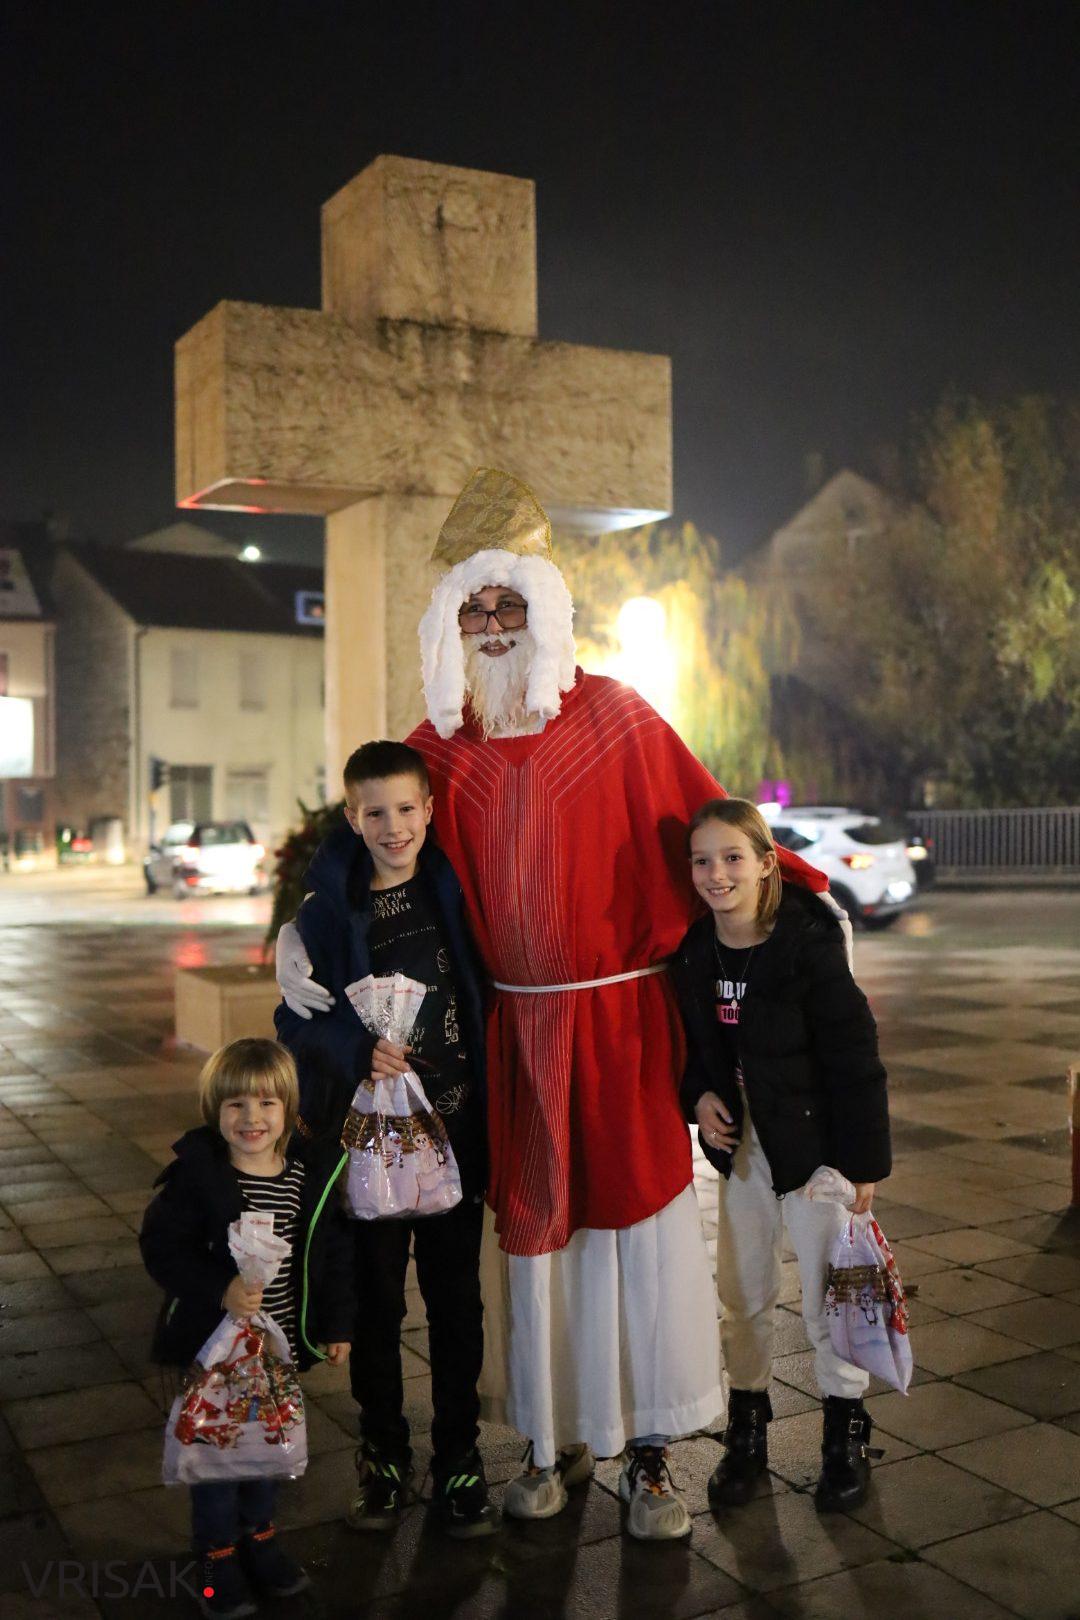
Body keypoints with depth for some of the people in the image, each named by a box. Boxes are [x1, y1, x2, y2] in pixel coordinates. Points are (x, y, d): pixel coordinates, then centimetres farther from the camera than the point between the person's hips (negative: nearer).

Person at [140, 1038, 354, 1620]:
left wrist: (337, 1325, 4)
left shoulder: (312, 1174, -6)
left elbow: (333, 1254, 3)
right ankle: (218, 1554, 31)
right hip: (214, 1342, -4)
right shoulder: (195, 1174, -18)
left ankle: (258, 1534, 42)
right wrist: (220, 1290, -30)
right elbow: (161, 1246, -19)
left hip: (281, 1343, 4)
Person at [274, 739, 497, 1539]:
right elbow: (297, 1020, -4)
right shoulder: (329, 909, -5)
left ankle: (459, 1457, 25)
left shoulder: (455, 887, -1)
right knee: (376, 1297, 10)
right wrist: (358, 1051, -20)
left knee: (455, 1293, 9)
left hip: (454, 1122, 1)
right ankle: (383, 1454, 28)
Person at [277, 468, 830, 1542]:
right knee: (535, 1222, 10)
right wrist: (303, 933, -3)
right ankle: (557, 1439, 27)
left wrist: (795, 888, -5)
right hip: (512, 1029, 2)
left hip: (621, 1017, -2)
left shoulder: (615, 719, -2)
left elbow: (701, 823, 0)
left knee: (639, 1213, 2)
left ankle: (648, 1455, 17)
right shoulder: (437, 750, 6)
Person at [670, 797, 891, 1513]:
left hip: (813, 1144, -5)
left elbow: (855, 1059, -15)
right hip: (740, 1145, 5)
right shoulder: (694, 950, -4)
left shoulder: (810, 944, -19)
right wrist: (699, 1095, -6)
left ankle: (846, 1432, 27)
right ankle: (747, 1428, 32)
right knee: (743, 1295, 14)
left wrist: (864, 1160, -13)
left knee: (828, 1295, 6)